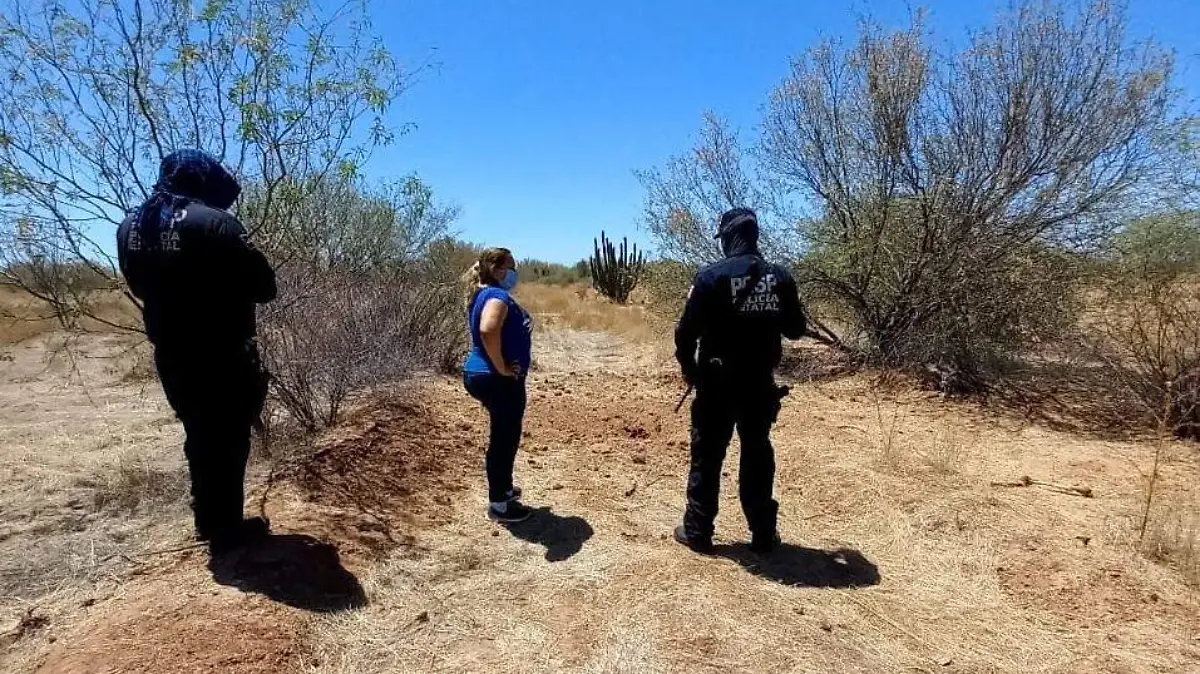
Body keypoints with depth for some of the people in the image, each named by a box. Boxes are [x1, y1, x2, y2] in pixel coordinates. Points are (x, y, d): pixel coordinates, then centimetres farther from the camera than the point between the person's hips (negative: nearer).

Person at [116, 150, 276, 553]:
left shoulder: (129, 228, 4)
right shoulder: (214, 222, -18)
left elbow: (140, 286, 16)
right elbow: (263, 287, -16)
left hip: (170, 357, 7)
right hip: (222, 359, -7)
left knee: (199, 437, 21)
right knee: (228, 441, 8)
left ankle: (207, 521, 34)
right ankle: (227, 530, 19)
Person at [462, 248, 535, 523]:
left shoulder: (486, 294, 13)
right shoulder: (497, 296, -20)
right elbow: (488, 330, -39)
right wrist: (501, 367, -26)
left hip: (486, 376, 10)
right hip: (499, 381, -10)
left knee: (503, 436, 23)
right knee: (505, 439, 2)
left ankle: (502, 487, 40)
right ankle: (499, 504, 15)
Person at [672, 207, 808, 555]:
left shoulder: (711, 276, -11)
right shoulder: (780, 277, 1)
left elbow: (687, 331, -11)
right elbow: (796, 330, 9)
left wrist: (689, 367, 5)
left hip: (718, 383, -3)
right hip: (761, 383, 4)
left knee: (707, 456, 7)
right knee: (758, 454, 14)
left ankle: (697, 530, 15)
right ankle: (763, 534, 21)